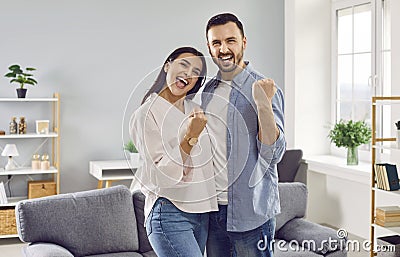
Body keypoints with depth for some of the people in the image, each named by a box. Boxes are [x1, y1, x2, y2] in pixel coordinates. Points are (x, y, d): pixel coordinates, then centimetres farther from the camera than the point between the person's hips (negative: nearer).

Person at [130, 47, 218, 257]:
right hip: (170, 214, -7)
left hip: (201, 212, 7)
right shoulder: (146, 114, -9)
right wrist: (190, 138, -26)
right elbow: (162, 175, -18)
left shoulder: (193, 109, 12)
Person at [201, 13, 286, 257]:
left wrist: (264, 106, -30)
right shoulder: (207, 90, 7)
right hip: (213, 208, 6)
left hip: (251, 211, -5)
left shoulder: (263, 89, -11)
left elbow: (274, 154, -18)